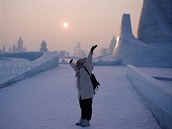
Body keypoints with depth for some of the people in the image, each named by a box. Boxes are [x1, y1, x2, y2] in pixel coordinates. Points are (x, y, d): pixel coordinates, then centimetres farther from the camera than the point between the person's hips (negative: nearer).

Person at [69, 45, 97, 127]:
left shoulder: (86, 69, -9)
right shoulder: (79, 70, 14)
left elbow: (89, 62, -23)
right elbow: (75, 67, 35)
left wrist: (91, 51, -35)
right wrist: (71, 63, 55)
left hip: (87, 93, -8)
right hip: (81, 94, 8)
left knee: (88, 108, 2)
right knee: (83, 107, 18)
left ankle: (87, 121, 12)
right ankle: (82, 120, 29)